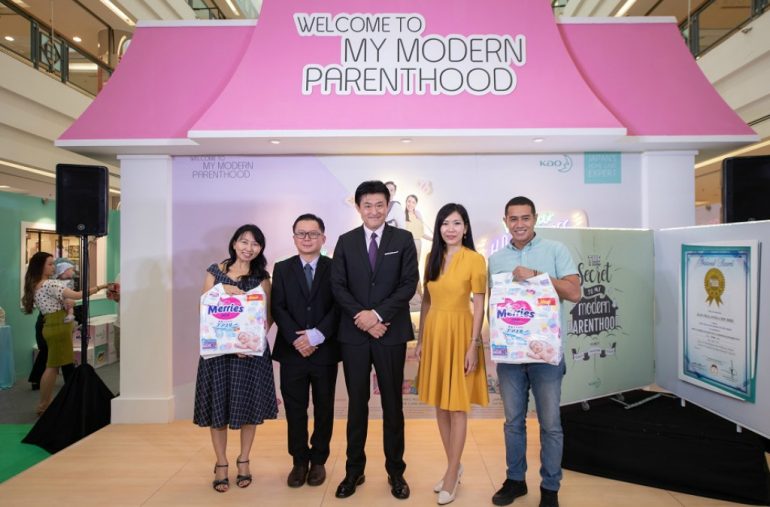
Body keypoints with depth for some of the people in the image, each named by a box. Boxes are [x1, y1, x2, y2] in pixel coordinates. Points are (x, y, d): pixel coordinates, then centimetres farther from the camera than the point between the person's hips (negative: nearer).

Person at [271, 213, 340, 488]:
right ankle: (299, 461, 24)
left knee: (324, 409, 10)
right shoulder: (282, 269, 7)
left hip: (325, 351, -1)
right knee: (295, 410, 8)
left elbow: (338, 307, -6)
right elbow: (278, 308, -1)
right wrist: (296, 339, -14)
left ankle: (318, 460, 25)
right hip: (292, 351, 1)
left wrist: (316, 336, -17)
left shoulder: (335, 268, 1)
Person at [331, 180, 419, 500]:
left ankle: (395, 471, 23)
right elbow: (338, 286, 0)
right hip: (353, 334, 1)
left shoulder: (403, 239, 2)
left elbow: (409, 283, -6)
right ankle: (354, 470, 25)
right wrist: (364, 319, -12)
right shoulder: (346, 241, 6)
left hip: (391, 333, -1)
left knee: (392, 404, 9)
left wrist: (378, 314, -15)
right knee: (357, 404, 11)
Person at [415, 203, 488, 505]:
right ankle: (454, 466, 29)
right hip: (434, 332, 6)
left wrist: (473, 345, -13)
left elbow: (479, 306, -9)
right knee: (440, 404, 13)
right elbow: (426, 301, 11)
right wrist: (421, 338, 9)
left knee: (458, 406, 4)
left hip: (459, 333, -6)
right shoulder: (432, 257, 8)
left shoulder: (475, 259, -8)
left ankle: (451, 475, 17)